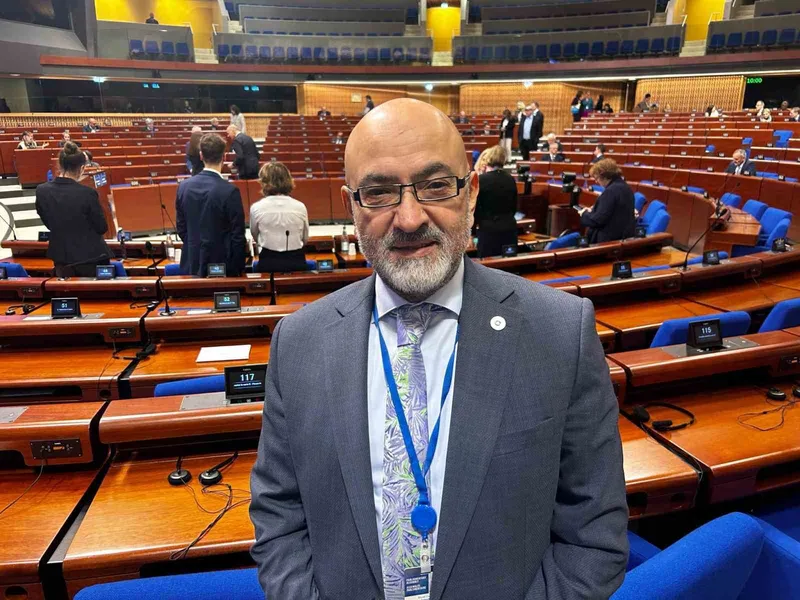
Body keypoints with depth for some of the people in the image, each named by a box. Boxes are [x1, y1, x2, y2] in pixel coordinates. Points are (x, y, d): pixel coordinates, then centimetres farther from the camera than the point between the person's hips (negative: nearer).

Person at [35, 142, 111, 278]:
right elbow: (102, 228, -11)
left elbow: (47, 223, 7)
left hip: (61, 258, 4)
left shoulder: (41, 191, -7)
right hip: (91, 257, -4)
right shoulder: (87, 193, -22)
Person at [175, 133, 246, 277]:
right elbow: (237, 236, -13)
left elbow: (181, 228, 7)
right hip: (221, 264, -5)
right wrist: (239, 268, -2)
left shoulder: (184, 186, -1)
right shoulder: (230, 191, -17)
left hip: (192, 265, 5)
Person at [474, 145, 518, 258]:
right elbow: (514, 207, 14)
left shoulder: (481, 179, -9)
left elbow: (475, 208, -6)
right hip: (509, 228, 5)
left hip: (489, 229, -5)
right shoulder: (510, 179, 5)